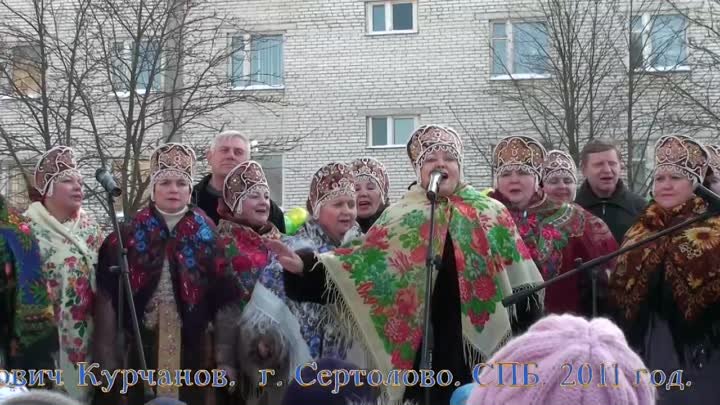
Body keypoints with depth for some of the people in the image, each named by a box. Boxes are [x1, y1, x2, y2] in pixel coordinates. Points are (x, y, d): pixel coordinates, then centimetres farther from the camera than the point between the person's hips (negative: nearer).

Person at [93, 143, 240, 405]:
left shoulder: (207, 235, 2)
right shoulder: (129, 234, 2)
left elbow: (224, 299, 1)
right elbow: (108, 296, 3)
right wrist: (107, 355, 0)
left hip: (192, 348, 0)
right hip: (141, 346, 0)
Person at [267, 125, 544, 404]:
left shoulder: (491, 214, 6)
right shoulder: (400, 217, 7)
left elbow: (519, 281, 5)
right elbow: (363, 261, 3)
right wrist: (305, 267, -10)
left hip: (479, 344, 0)